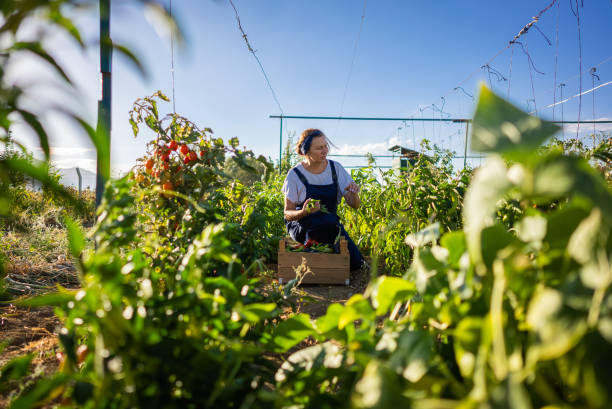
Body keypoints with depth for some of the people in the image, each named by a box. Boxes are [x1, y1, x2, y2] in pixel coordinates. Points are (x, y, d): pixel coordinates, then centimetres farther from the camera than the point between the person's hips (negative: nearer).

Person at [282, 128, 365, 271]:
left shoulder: (336, 168, -1)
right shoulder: (295, 175, -10)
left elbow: (355, 205, -2)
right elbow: (288, 214, -7)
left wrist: (354, 194, -26)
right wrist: (304, 212, -29)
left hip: (330, 224, 3)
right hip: (301, 226, -3)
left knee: (356, 263, -16)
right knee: (330, 221, -36)